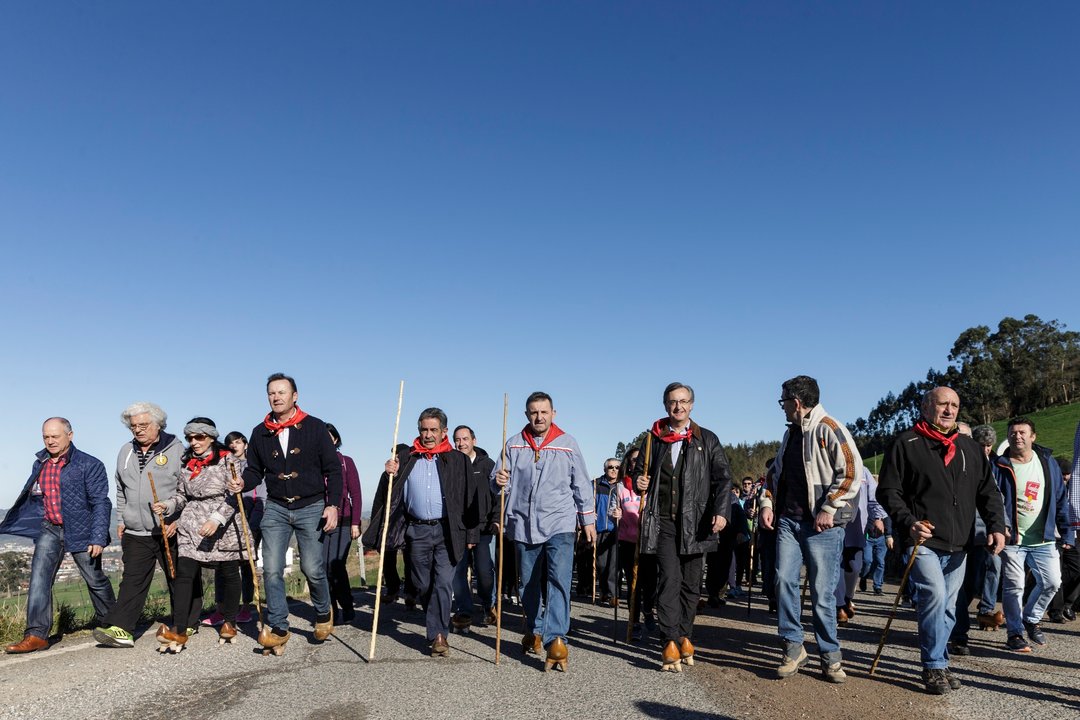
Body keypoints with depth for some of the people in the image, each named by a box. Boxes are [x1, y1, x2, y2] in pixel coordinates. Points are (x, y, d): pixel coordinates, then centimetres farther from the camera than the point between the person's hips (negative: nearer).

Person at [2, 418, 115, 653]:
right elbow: (33, 497, 19)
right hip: (49, 529, 4)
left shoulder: (89, 465, -11)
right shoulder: (40, 464, 7)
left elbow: (100, 503, -13)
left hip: (80, 530, -4)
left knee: (95, 580, 9)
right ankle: (36, 635, -7)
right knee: (39, 578, -10)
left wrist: (98, 538, -19)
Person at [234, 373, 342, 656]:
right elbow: (255, 470, 12)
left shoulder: (314, 427, -3)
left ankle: (323, 612, 25)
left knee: (312, 568, -3)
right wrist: (242, 484, -11)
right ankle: (278, 627, 9)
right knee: (271, 569, -3)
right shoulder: (260, 433, 6)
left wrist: (332, 505, -10)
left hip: (311, 507, -3)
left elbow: (333, 469, -2)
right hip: (276, 508, 3)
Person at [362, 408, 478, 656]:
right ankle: (438, 630, 28)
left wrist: (471, 534, 0)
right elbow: (388, 494, 8)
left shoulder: (458, 460, 3)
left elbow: (470, 498, 4)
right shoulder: (405, 457, 7)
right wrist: (389, 474, -13)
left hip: (447, 531, -2)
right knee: (423, 585, 11)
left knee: (443, 582, -10)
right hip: (416, 531, 3)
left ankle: (437, 634, -4)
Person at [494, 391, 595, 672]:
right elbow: (498, 484, 5)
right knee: (529, 585, 13)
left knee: (558, 580, -16)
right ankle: (534, 630, 33)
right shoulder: (514, 444, 5)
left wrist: (588, 519, 9)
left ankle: (556, 640, -16)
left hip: (559, 524, -2)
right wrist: (498, 480, -18)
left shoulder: (567, 443, 3)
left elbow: (581, 484, 9)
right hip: (524, 525, 2)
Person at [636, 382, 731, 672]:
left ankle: (684, 636, 22)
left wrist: (721, 511, -14)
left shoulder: (707, 439, 7)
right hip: (663, 521, 0)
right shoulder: (654, 438, 11)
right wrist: (641, 482, 0)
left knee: (691, 583, 8)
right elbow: (645, 473, 23)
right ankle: (671, 643, -11)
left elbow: (723, 479, 1)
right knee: (669, 578, -11)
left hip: (695, 522, 0)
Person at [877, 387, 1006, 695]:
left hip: (957, 546, 6)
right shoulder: (906, 444, -4)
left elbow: (988, 492, 16)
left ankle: (938, 664, 26)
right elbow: (888, 491, -6)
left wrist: (996, 526, 1)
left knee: (947, 607, 12)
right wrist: (908, 522, -20)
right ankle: (934, 667, -5)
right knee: (934, 596, -19)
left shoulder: (970, 449, 13)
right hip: (922, 542, -6)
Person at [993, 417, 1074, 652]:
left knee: (1052, 582, 3)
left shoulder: (1048, 463, 5)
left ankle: (1031, 618, 29)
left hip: (1043, 539, 3)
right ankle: (1015, 633, 14)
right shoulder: (1000, 466, -5)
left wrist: (1067, 533, 6)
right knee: (1013, 586, -1)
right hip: (1012, 539, -3)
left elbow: (1061, 499, 8)